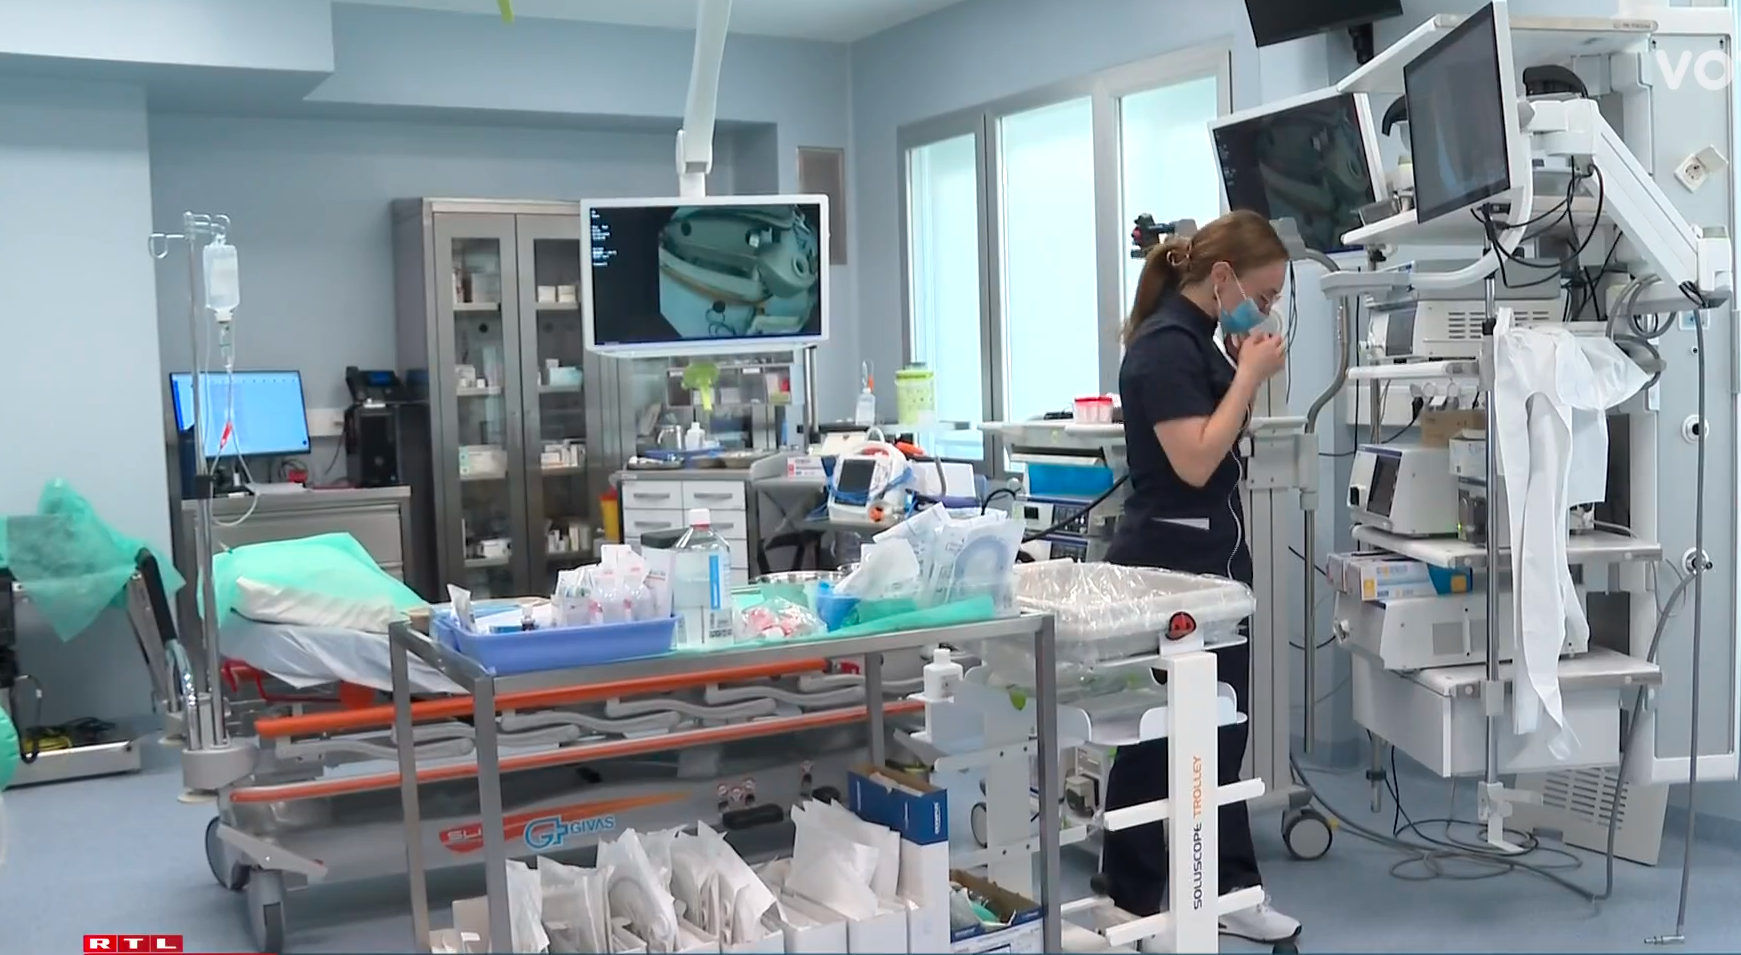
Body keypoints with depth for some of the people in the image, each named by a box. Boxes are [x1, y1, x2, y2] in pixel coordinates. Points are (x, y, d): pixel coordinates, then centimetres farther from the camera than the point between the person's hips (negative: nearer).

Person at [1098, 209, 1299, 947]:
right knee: (1155, 740, 1)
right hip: (1169, 564, -10)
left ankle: (1228, 893, 23)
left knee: (1219, 732, 14)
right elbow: (1194, 460, -24)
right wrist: (1251, 374, -17)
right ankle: (1132, 908, 14)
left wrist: (1244, 371, 7)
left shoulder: (1196, 338, 12)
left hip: (1211, 558, 10)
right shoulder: (1164, 344, -18)